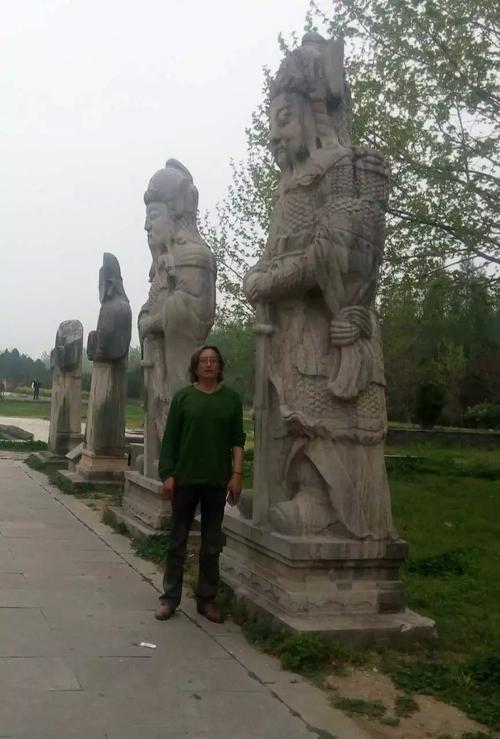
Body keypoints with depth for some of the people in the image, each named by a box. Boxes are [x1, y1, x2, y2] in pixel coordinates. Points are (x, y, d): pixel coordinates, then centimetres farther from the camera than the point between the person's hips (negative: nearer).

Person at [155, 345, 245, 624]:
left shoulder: (232, 398, 4)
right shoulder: (183, 397, 1)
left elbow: (237, 440, 4)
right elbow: (170, 438, 1)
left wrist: (237, 474, -5)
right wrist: (167, 474, -5)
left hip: (217, 481, 1)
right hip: (185, 479, -1)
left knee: (212, 545, 8)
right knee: (178, 541, 7)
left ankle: (207, 600, 18)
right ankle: (170, 598, 16)